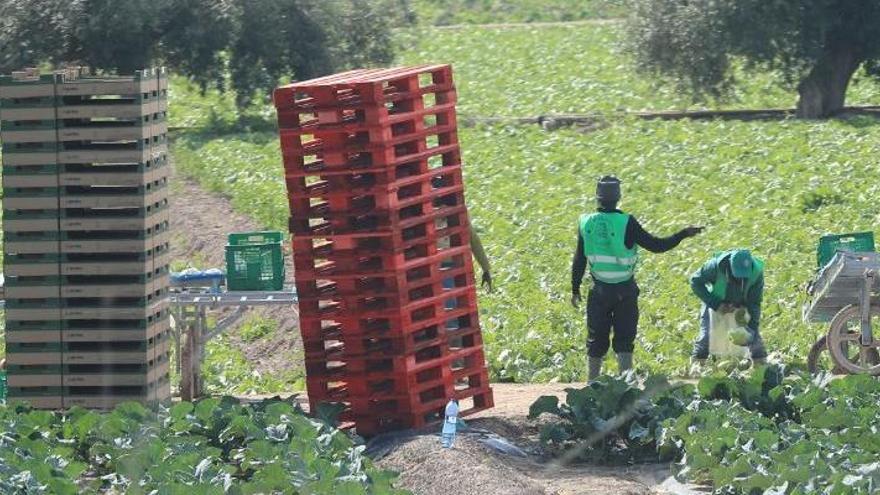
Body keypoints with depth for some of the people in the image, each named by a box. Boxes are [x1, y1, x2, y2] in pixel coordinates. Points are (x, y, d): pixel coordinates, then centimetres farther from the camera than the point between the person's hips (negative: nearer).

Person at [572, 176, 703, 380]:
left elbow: (579, 260, 1)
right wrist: (684, 235, -2)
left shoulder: (586, 222, -6)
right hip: (625, 290, -2)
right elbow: (655, 245, -12)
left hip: (600, 290, 2)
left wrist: (575, 289, 11)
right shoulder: (627, 223, -16)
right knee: (624, 340, 5)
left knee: (596, 340, 13)